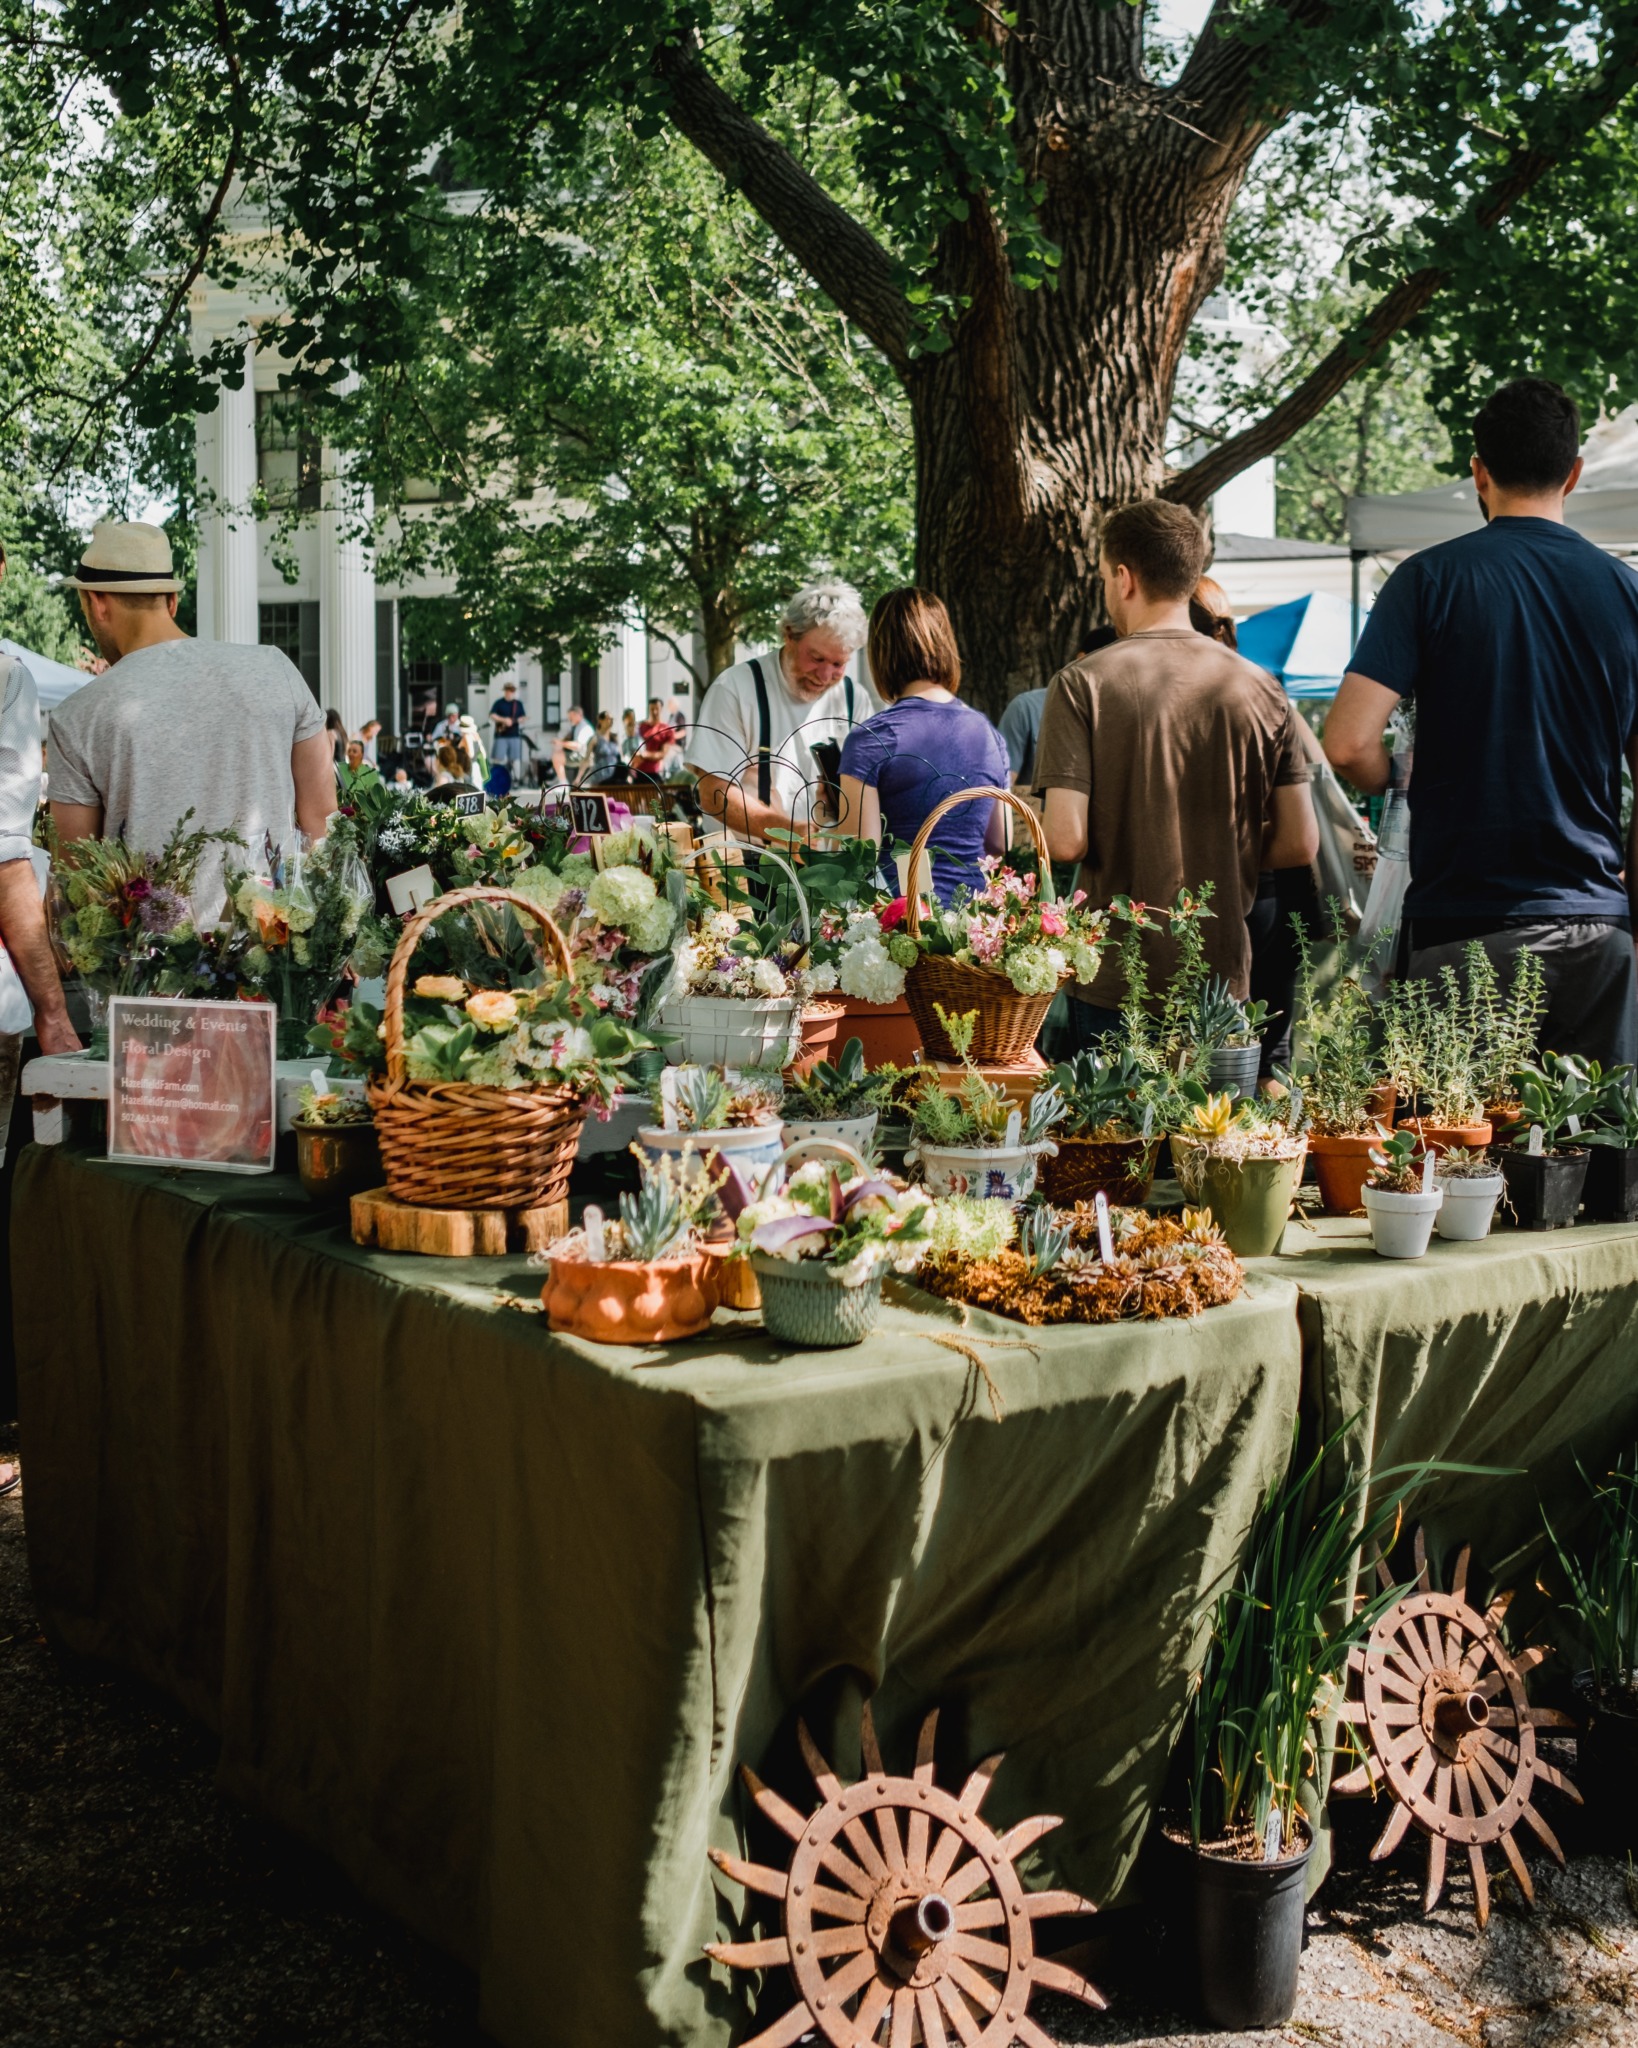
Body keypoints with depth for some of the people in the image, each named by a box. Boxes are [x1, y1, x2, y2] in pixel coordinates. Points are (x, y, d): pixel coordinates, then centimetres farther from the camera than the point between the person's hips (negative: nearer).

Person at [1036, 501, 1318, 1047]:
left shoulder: (1083, 684, -9)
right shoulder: (1261, 690, 1)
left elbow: (1066, 840, -15)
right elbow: (1299, 843, 1)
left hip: (1115, 986, -3)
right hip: (1223, 982, 3)